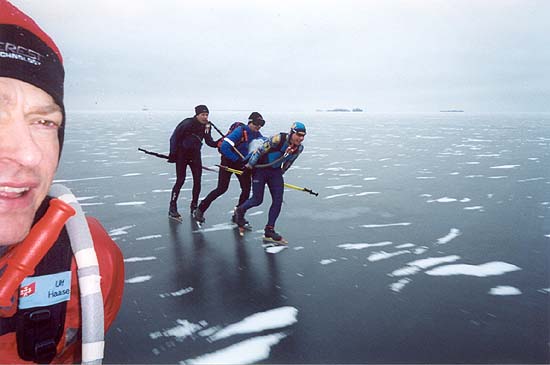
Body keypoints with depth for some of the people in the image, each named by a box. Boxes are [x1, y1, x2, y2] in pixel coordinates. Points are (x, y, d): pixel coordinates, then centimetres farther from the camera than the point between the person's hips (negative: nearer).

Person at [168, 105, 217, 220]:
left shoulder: (206, 125, -1)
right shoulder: (187, 123, -19)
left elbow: (209, 141, 5)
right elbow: (174, 138, -13)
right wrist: (172, 154, -14)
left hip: (195, 154, 5)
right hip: (182, 153, -5)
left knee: (197, 180, 1)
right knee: (180, 180, -8)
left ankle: (194, 207, 15)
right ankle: (172, 208, 1)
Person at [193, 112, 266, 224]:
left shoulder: (257, 135, -3)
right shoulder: (240, 131, -24)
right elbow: (224, 147, -29)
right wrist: (238, 159, -26)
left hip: (242, 163, 6)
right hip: (228, 161, -6)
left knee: (246, 188, -2)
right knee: (222, 188, -9)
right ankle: (200, 210, 6)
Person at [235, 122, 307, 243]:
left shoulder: (299, 148, -7)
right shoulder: (278, 139, -27)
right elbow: (260, 150, -18)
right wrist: (249, 166, -11)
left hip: (275, 171, 6)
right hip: (260, 168, -6)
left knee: (278, 200, -3)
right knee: (257, 200, -2)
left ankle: (269, 230, 8)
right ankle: (240, 211, 31)